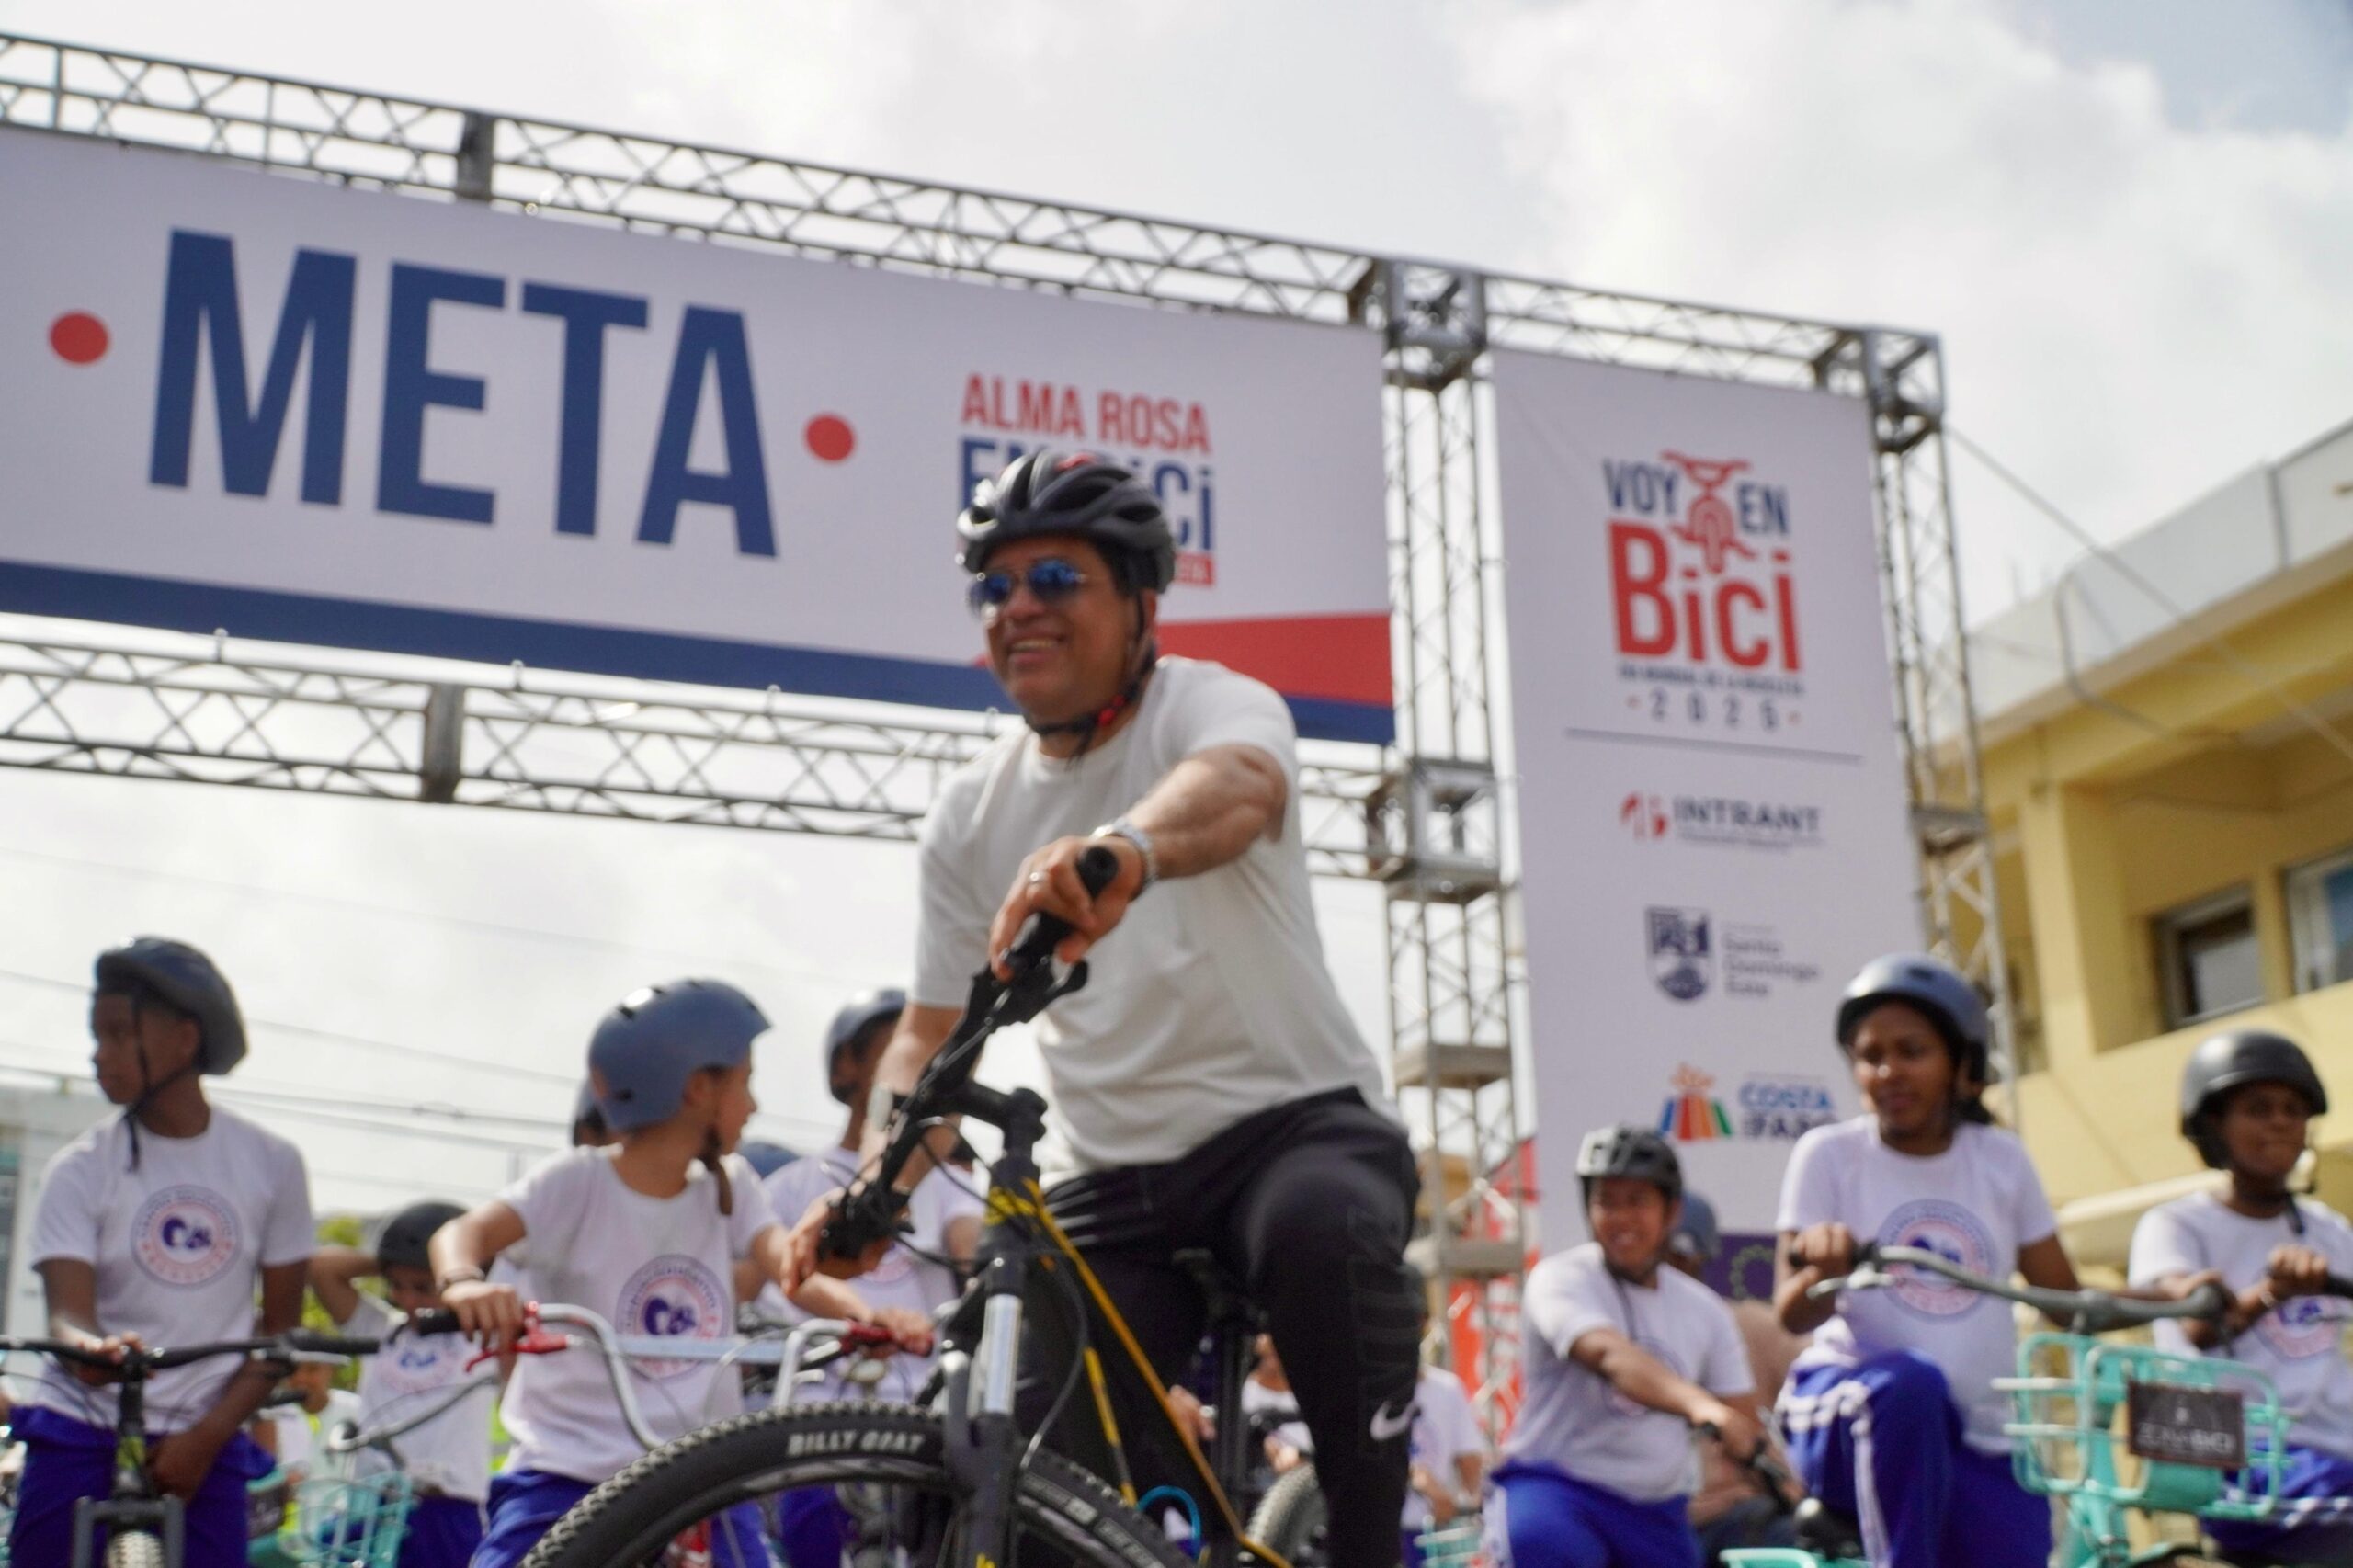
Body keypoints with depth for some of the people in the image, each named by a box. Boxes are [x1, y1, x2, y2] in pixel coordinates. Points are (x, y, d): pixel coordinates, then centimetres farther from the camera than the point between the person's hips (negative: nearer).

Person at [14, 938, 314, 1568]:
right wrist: (91, 1348, -38)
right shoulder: (78, 1170, -3)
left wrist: (207, 1436, -9)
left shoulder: (271, 1164, -1)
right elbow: (67, 1313, -14)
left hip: (205, 1446, 1)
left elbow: (282, 1326, 3)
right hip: (79, 1437, 0)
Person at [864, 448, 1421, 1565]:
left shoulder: (1210, 704, -10)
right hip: (1118, 1177, 5)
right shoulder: (970, 815, 6)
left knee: (1319, 1232, -37)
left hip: (1297, 1117, -5)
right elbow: (931, 1031, 10)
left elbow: (1235, 789, -36)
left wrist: (1127, 850, -59)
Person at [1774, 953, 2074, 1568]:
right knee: (1907, 1384, -37)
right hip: (1848, 1419, -4)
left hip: (1981, 1439, 4)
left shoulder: (2002, 1159, 7)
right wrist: (1824, 1265, -32)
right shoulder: (1828, 1154, -2)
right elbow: (1792, 1315, -8)